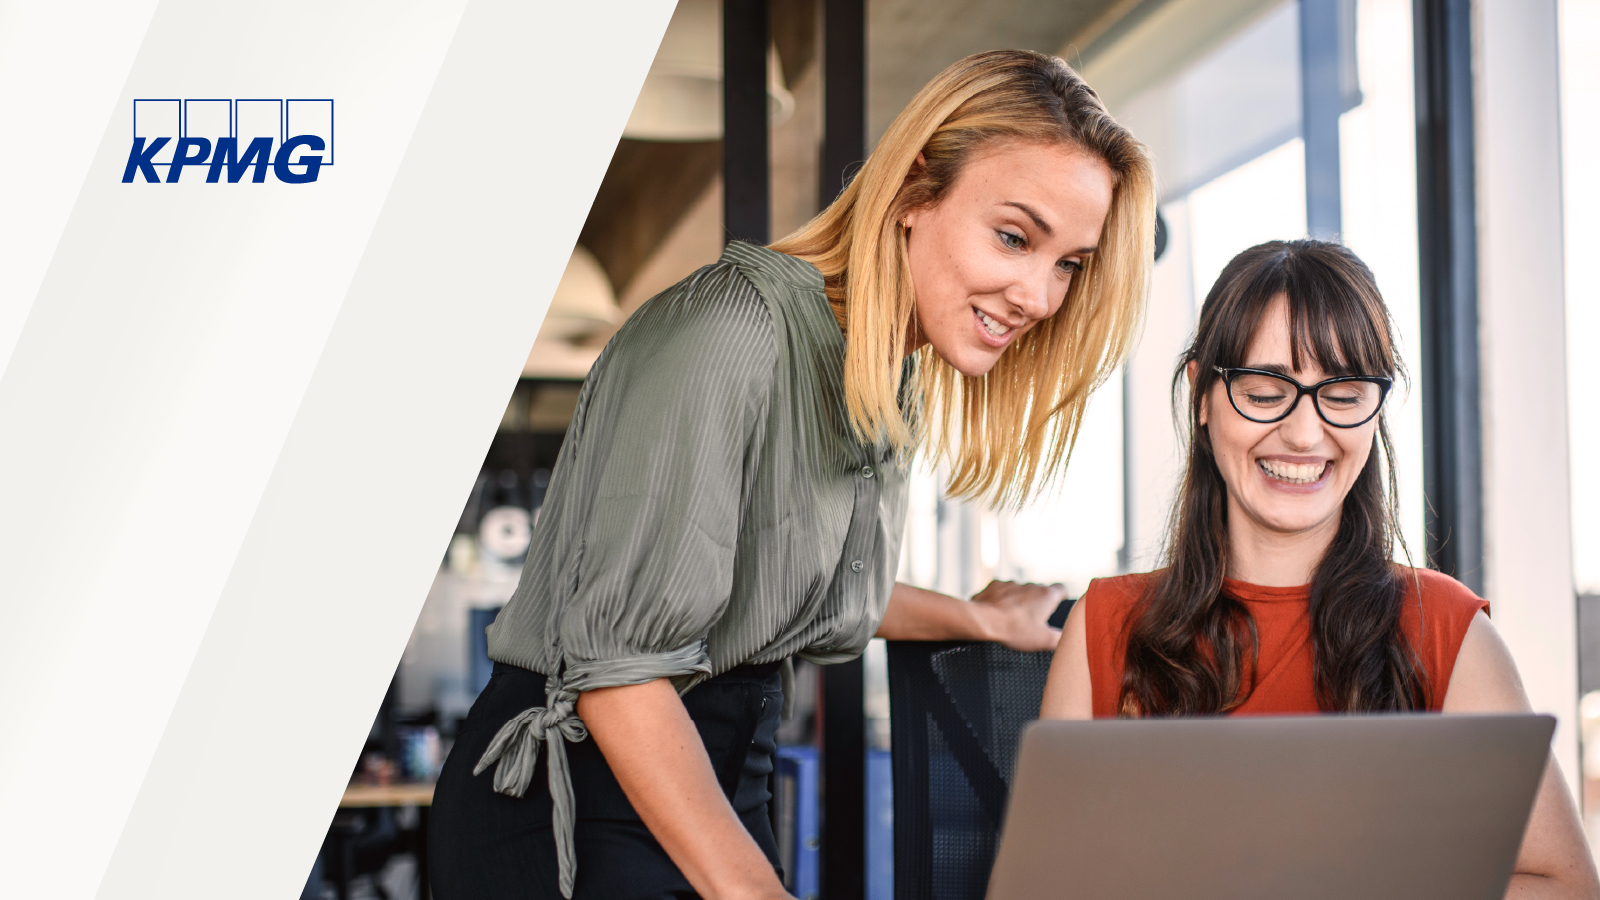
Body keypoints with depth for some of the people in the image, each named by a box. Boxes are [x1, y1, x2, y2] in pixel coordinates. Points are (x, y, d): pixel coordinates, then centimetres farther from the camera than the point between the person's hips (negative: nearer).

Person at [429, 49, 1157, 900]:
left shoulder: (893, 375, 5)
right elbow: (620, 660, -26)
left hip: (725, 792, 8)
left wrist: (980, 620, 28)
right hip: (570, 807, -8)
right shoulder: (732, 332, -23)